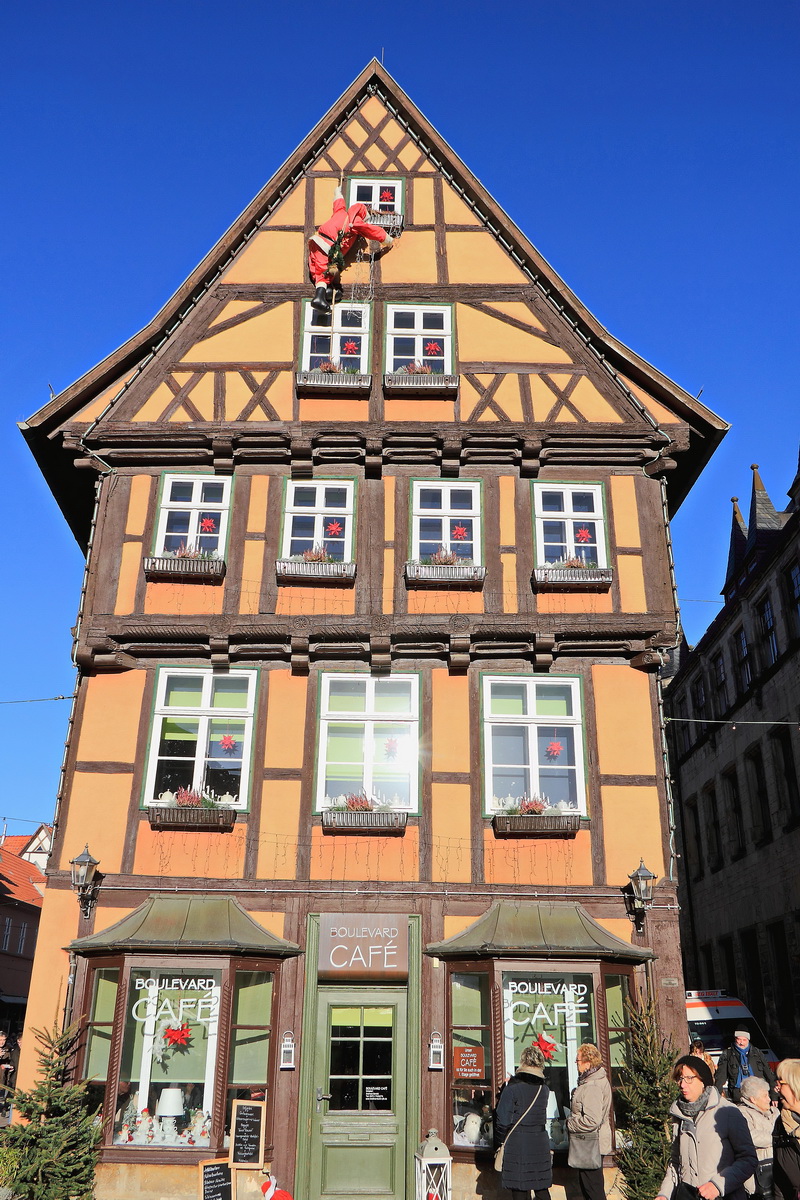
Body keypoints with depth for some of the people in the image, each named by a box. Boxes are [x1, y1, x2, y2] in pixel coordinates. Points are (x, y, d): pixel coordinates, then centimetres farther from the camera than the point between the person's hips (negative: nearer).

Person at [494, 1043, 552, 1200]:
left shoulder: (513, 1088, -12)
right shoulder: (544, 1089, 2)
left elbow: (503, 1120, -11)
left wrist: (501, 1142, 4)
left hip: (517, 1145, -5)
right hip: (541, 1145, 5)